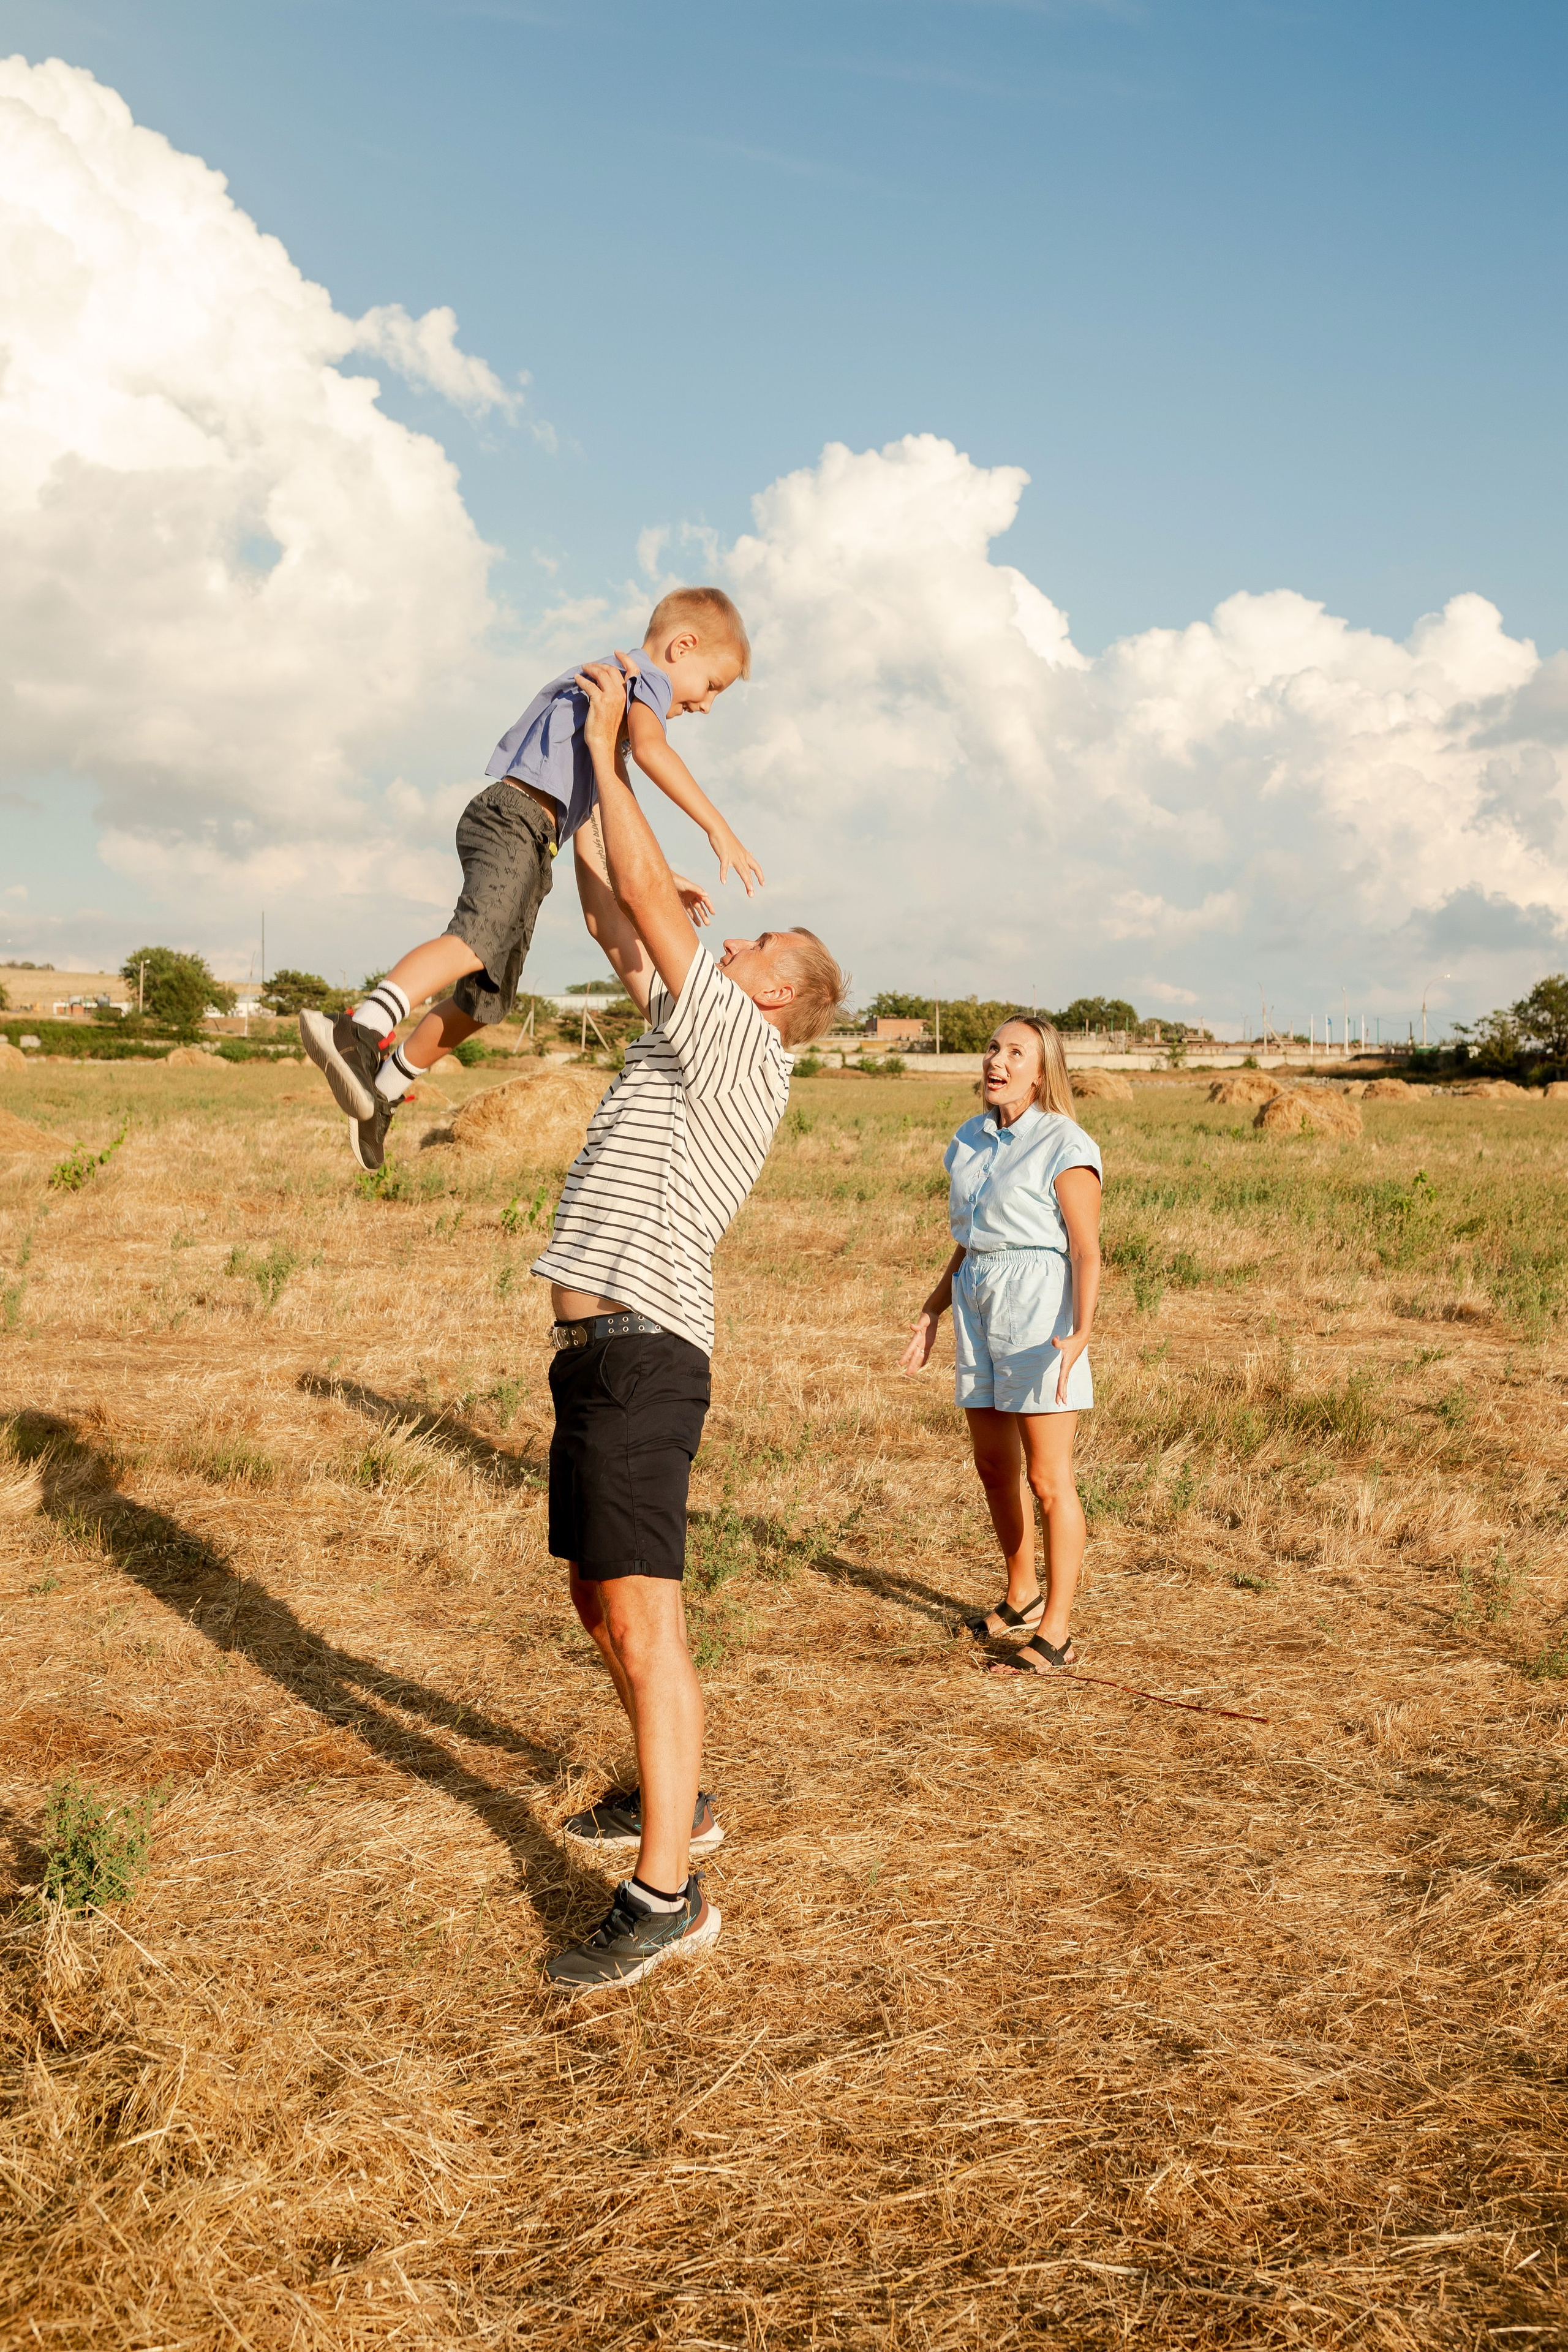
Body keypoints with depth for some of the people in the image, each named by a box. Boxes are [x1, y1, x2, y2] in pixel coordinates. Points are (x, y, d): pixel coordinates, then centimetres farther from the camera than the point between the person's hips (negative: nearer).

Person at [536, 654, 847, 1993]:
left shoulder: (742, 1046, -6)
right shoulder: (693, 1038, 20)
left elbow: (650, 898, -9)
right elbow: (614, 919, 26)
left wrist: (609, 750, 1)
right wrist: (587, 778, 23)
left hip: (640, 1350, -10)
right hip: (599, 1351, 10)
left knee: (642, 1618, -11)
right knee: (601, 1599, 18)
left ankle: (666, 1895, -8)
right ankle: (676, 1798, 33)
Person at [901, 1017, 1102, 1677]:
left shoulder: (1065, 1146, -10)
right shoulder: (970, 1140, 12)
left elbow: (1087, 1251, -14)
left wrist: (1080, 1332, -27)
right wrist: (932, 1311, 16)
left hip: (1041, 1307, -7)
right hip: (978, 1303, 8)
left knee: (1047, 1478, -4)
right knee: (994, 1466, 16)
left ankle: (1055, 1634, 4)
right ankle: (1022, 1596, 35)